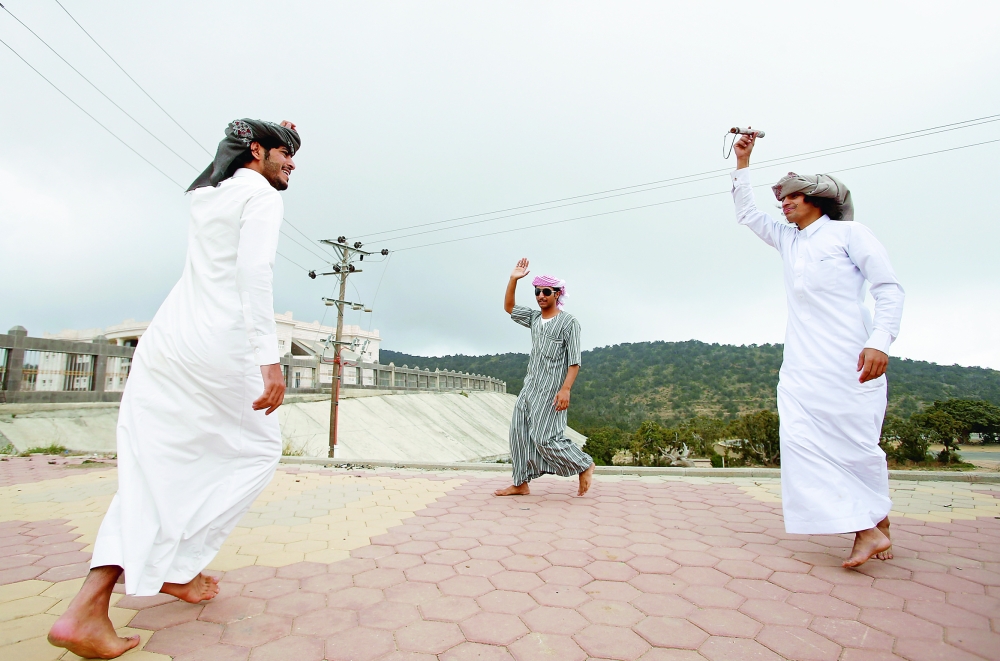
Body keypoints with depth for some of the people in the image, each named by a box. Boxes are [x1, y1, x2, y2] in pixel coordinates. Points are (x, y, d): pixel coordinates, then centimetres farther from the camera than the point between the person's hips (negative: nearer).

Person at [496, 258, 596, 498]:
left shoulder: (568, 321, -8)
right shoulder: (534, 318, 12)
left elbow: (574, 360, -13)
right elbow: (509, 307, 21)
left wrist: (565, 389, -23)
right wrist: (513, 279, 9)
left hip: (550, 390, -7)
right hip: (530, 387, 8)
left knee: (545, 437, -9)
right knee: (520, 433, 5)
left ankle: (585, 465, 12)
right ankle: (521, 484, 15)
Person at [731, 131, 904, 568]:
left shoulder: (849, 233, 3)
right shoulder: (787, 241, 19)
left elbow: (889, 289, -3)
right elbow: (745, 213, 28)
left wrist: (880, 341, -16)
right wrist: (743, 160, 24)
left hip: (849, 359, -5)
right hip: (802, 363, 5)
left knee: (856, 442, -2)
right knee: (802, 440, -6)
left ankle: (877, 521, 19)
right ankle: (866, 529, 2)